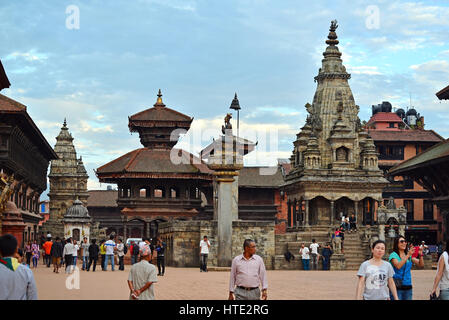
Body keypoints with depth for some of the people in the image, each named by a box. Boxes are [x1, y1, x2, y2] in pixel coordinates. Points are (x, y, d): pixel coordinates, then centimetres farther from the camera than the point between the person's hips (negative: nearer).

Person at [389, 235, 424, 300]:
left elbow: (421, 265, 5)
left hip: (408, 287, 5)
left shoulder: (410, 256, 10)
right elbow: (398, 266, -21)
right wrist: (408, 255, -27)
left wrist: (420, 255, -12)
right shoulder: (393, 255, -4)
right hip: (397, 287, -5)